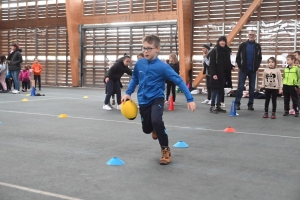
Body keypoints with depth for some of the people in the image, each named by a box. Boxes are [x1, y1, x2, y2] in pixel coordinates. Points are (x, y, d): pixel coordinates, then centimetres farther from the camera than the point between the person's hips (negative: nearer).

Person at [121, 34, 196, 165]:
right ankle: (156, 129, 53)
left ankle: (166, 150, -9)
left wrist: (190, 99, -22)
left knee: (156, 121, -31)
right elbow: (135, 79, 15)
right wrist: (128, 93, 6)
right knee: (146, 129, 12)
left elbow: (179, 81, -18)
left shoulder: (162, 66, -19)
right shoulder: (139, 64, -6)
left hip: (157, 99, -4)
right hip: (143, 101, 5)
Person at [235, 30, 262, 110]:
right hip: (243, 69, -2)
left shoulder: (257, 46, 6)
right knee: (240, 87, -5)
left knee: (252, 88, 5)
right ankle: (237, 103, 0)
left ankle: (250, 104, 11)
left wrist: (256, 67, -1)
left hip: (253, 70, 2)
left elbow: (259, 58, 10)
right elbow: (238, 57, 3)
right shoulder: (243, 45, 1)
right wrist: (240, 66, -5)